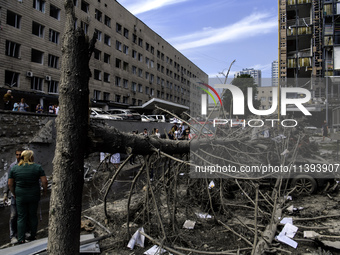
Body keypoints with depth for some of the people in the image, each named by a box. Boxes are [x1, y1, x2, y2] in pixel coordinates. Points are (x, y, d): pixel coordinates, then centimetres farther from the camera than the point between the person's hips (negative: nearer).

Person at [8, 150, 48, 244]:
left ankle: (21, 239, 12)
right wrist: (44, 191, 3)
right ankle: (33, 236, 22)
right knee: (33, 216, 13)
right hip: (34, 196, -1)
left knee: (21, 217, 10)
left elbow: (10, 184, 1)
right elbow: (44, 181, -11)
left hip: (20, 196, 1)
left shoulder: (14, 168, -1)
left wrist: (14, 194, 13)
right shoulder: (38, 167, -7)